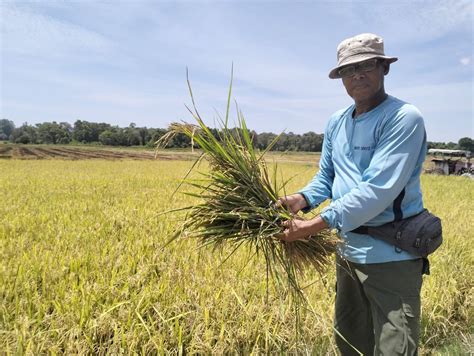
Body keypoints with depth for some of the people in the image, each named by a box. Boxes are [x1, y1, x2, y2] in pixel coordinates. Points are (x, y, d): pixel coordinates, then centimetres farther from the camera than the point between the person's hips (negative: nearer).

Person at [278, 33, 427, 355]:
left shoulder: (404, 118, -17)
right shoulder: (336, 123, 7)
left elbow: (377, 191, -27)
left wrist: (315, 225, -29)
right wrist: (302, 200, -11)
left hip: (391, 255, -7)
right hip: (348, 250, 8)